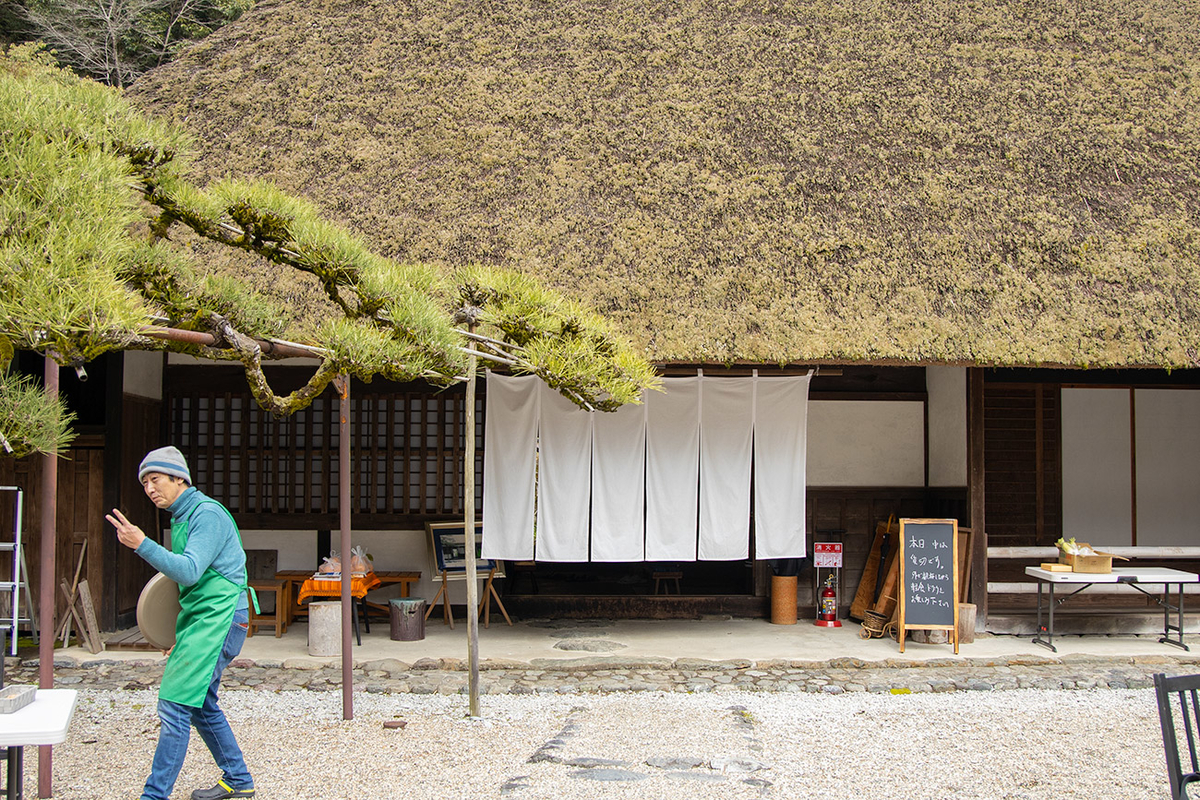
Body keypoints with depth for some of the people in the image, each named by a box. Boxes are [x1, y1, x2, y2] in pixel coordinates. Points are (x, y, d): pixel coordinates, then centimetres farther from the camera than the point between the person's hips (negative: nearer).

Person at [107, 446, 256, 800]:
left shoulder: (208, 514, -14)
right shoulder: (183, 517, 17)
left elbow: (190, 572, -25)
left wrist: (142, 545, -33)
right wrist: (182, 633, 24)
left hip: (218, 621, -11)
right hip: (201, 622, 11)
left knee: (174, 707, -13)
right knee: (201, 705, 17)